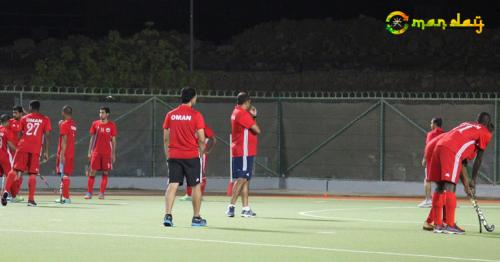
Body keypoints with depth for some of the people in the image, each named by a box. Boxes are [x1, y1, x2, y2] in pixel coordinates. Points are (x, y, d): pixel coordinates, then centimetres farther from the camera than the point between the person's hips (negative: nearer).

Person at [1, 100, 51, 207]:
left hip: (22, 147, 1)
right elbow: (46, 136, 2)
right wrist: (46, 152, 4)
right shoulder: (45, 120, 8)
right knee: (33, 174, 2)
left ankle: (6, 191, -19)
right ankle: (31, 200, -3)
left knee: (15, 170, 1)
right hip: (35, 149, -1)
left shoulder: (24, 118, 13)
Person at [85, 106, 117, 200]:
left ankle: (102, 193, 4)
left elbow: (113, 140, 5)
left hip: (107, 153, -1)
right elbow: (92, 138, 9)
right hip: (96, 152, 1)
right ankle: (89, 193, 0)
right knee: (92, 172, -3)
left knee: (105, 173, -1)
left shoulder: (111, 125, 2)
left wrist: (113, 154, 2)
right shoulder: (95, 124, 5)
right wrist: (89, 152, 4)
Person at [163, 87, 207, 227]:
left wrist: (168, 156, 14)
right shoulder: (196, 115, -6)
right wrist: (201, 152, 8)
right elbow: (201, 139, -8)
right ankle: (196, 218, 13)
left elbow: (166, 139, 7)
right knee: (196, 186, 9)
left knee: (172, 185, 1)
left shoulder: (170, 115, 5)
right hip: (192, 156, -3)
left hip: (174, 156, 3)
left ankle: (168, 215, -12)